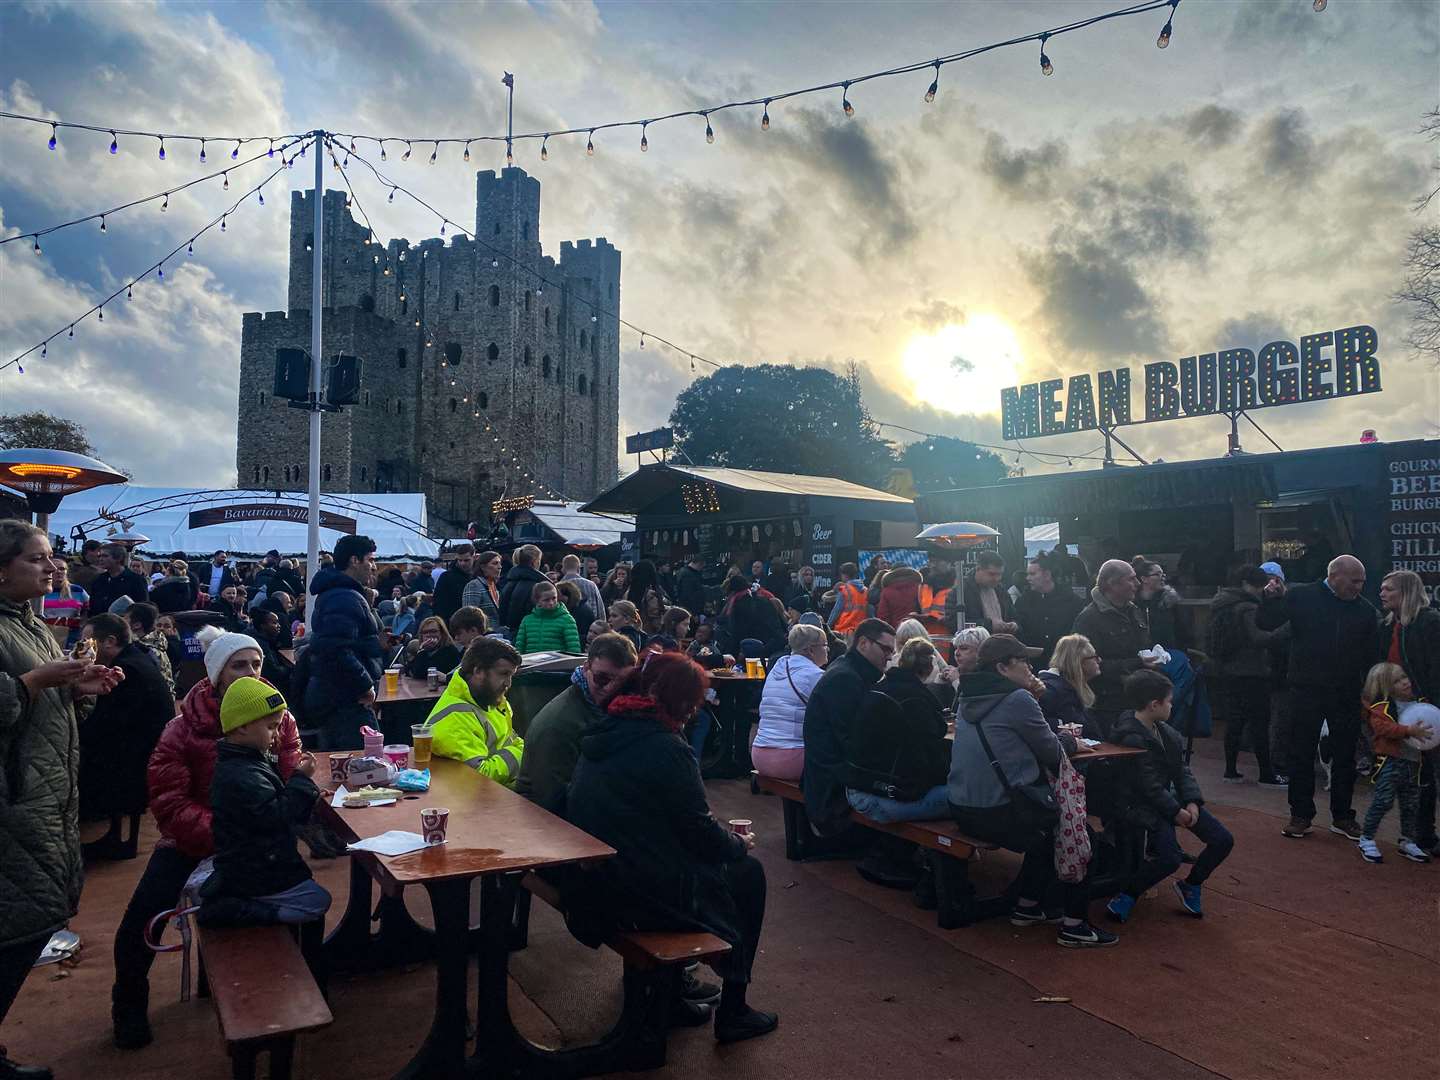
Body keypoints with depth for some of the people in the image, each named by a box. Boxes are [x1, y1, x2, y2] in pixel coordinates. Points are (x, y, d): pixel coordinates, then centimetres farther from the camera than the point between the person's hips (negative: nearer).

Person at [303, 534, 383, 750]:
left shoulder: (332, 594, 18)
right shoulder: (346, 599, -17)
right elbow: (338, 652, -29)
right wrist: (366, 685, -19)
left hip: (329, 699, 11)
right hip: (347, 703, -11)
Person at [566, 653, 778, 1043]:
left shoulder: (606, 732, 5)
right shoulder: (666, 749, -21)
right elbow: (699, 831, -14)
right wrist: (739, 843, 6)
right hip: (641, 893, -8)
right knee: (748, 872, 12)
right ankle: (732, 1011, 19)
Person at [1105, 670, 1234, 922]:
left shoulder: (1165, 731, 6)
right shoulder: (1131, 738, -21)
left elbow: (1182, 769, 6)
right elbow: (1150, 786, -20)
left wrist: (1192, 802, -7)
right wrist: (1176, 812, -15)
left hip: (1173, 797, 9)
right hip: (1146, 805, -9)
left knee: (1223, 840, 2)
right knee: (1170, 859, -25)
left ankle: (1190, 886, 22)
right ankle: (1127, 894, -3)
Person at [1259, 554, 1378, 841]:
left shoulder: (1366, 609, 2)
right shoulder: (1301, 597, -4)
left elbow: (1371, 655, 5)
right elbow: (1266, 623, -5)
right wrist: (1273, 600, -23)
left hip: (1347, 694, 2)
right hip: (1307, 690, -2)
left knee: (1345, 757, 11)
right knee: (1302, 754, 5)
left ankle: (1342, 817, 24)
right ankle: (1300, 815, 16)